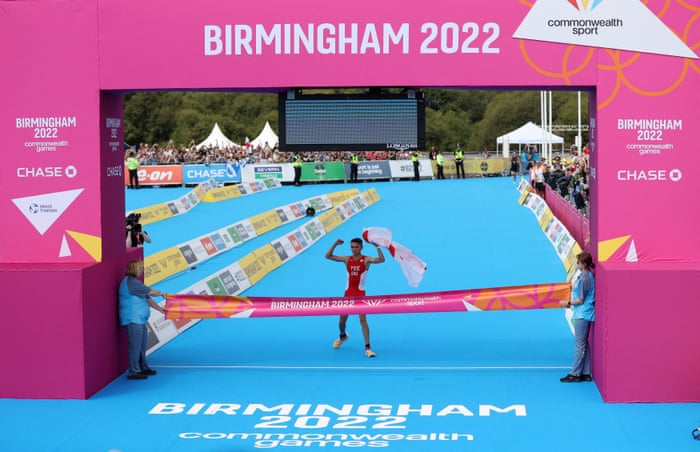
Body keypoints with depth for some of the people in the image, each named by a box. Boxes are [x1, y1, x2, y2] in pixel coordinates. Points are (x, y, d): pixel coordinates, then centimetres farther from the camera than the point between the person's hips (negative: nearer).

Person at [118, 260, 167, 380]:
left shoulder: (134, 282, 18)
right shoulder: (130, 282, -16)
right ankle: (133, 372, 0)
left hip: (139, 320, 11)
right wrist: (161, 294, 5)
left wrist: (160, 309, 16)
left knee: (142, 345, 18)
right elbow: (151, 292, -14)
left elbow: (147, 299, 19)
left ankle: (143, 368, 29)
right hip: (133, 320, -11)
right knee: (135, 346, -6)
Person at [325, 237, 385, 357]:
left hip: (360, 294, -4)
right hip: (348, 293, 4)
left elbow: (381, 259, -24)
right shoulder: (347, 259, 3)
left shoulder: (366, 259, -7)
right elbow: (328, 256, 1)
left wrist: (377, 246, -31)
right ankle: (342, 336, 46)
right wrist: (335, 244, -10)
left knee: (363, 319, -13)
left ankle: (367, 348, -9)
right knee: (342, 319, 14)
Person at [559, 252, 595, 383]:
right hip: (583, 314, 10)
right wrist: (571, 303, 15)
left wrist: (568, 303, -5)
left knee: (580, 344, -4)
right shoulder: (587, 275, 11)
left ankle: (575, 374, 0)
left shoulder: (584, 278, -20)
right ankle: (586, 373, 17)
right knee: (584, 344, 13)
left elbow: (581, 300, -17)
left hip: (582, 315, -10)